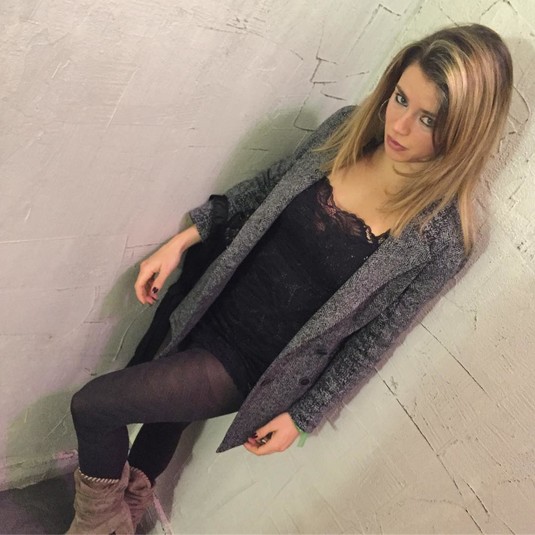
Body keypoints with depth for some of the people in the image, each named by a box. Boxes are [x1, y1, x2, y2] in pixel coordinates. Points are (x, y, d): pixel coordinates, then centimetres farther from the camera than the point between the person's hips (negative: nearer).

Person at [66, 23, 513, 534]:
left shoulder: (440, 237, -21)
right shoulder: (347, 127, -10)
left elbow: (373, 338, -11)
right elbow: (265, 185, 5)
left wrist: (302, 417, -4)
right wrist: (183, 240, 3)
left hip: (249, 366, -5)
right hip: (211, 310, 5)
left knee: (93, 405, -7)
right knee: (163, 412, 26)